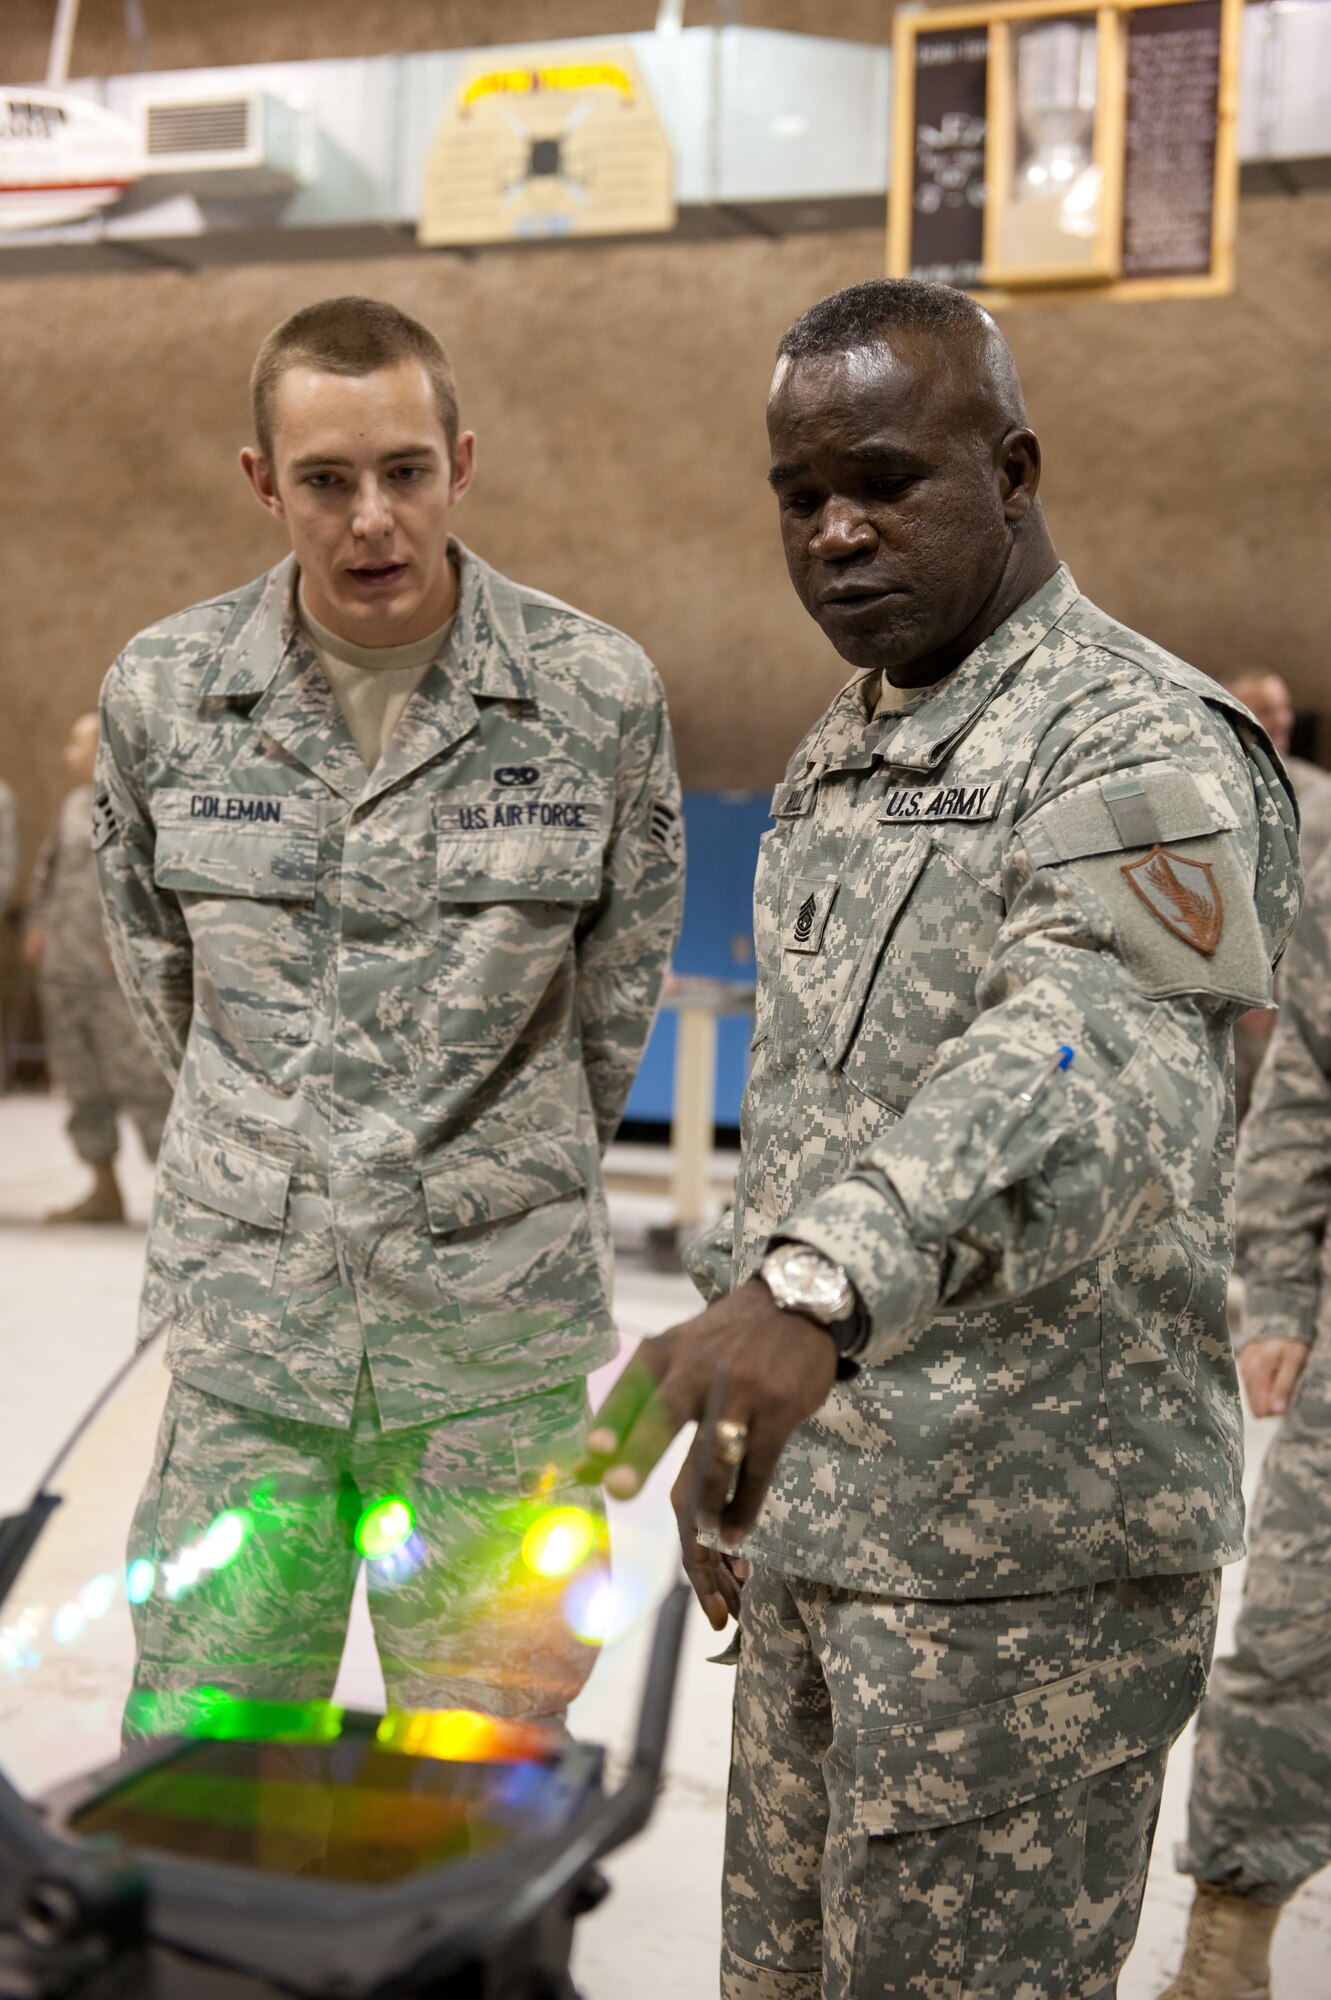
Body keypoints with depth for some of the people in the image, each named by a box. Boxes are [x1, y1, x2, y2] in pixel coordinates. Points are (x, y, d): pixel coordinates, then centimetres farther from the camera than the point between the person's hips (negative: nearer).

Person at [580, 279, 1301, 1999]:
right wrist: (736, 1462, 20)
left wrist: (813, 1290, -54)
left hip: (1024, 1559, -8)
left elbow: (1085, 1082, -37)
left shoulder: (1139, 748, -17)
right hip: (821, 1526, 9)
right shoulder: (836, 759, 13)